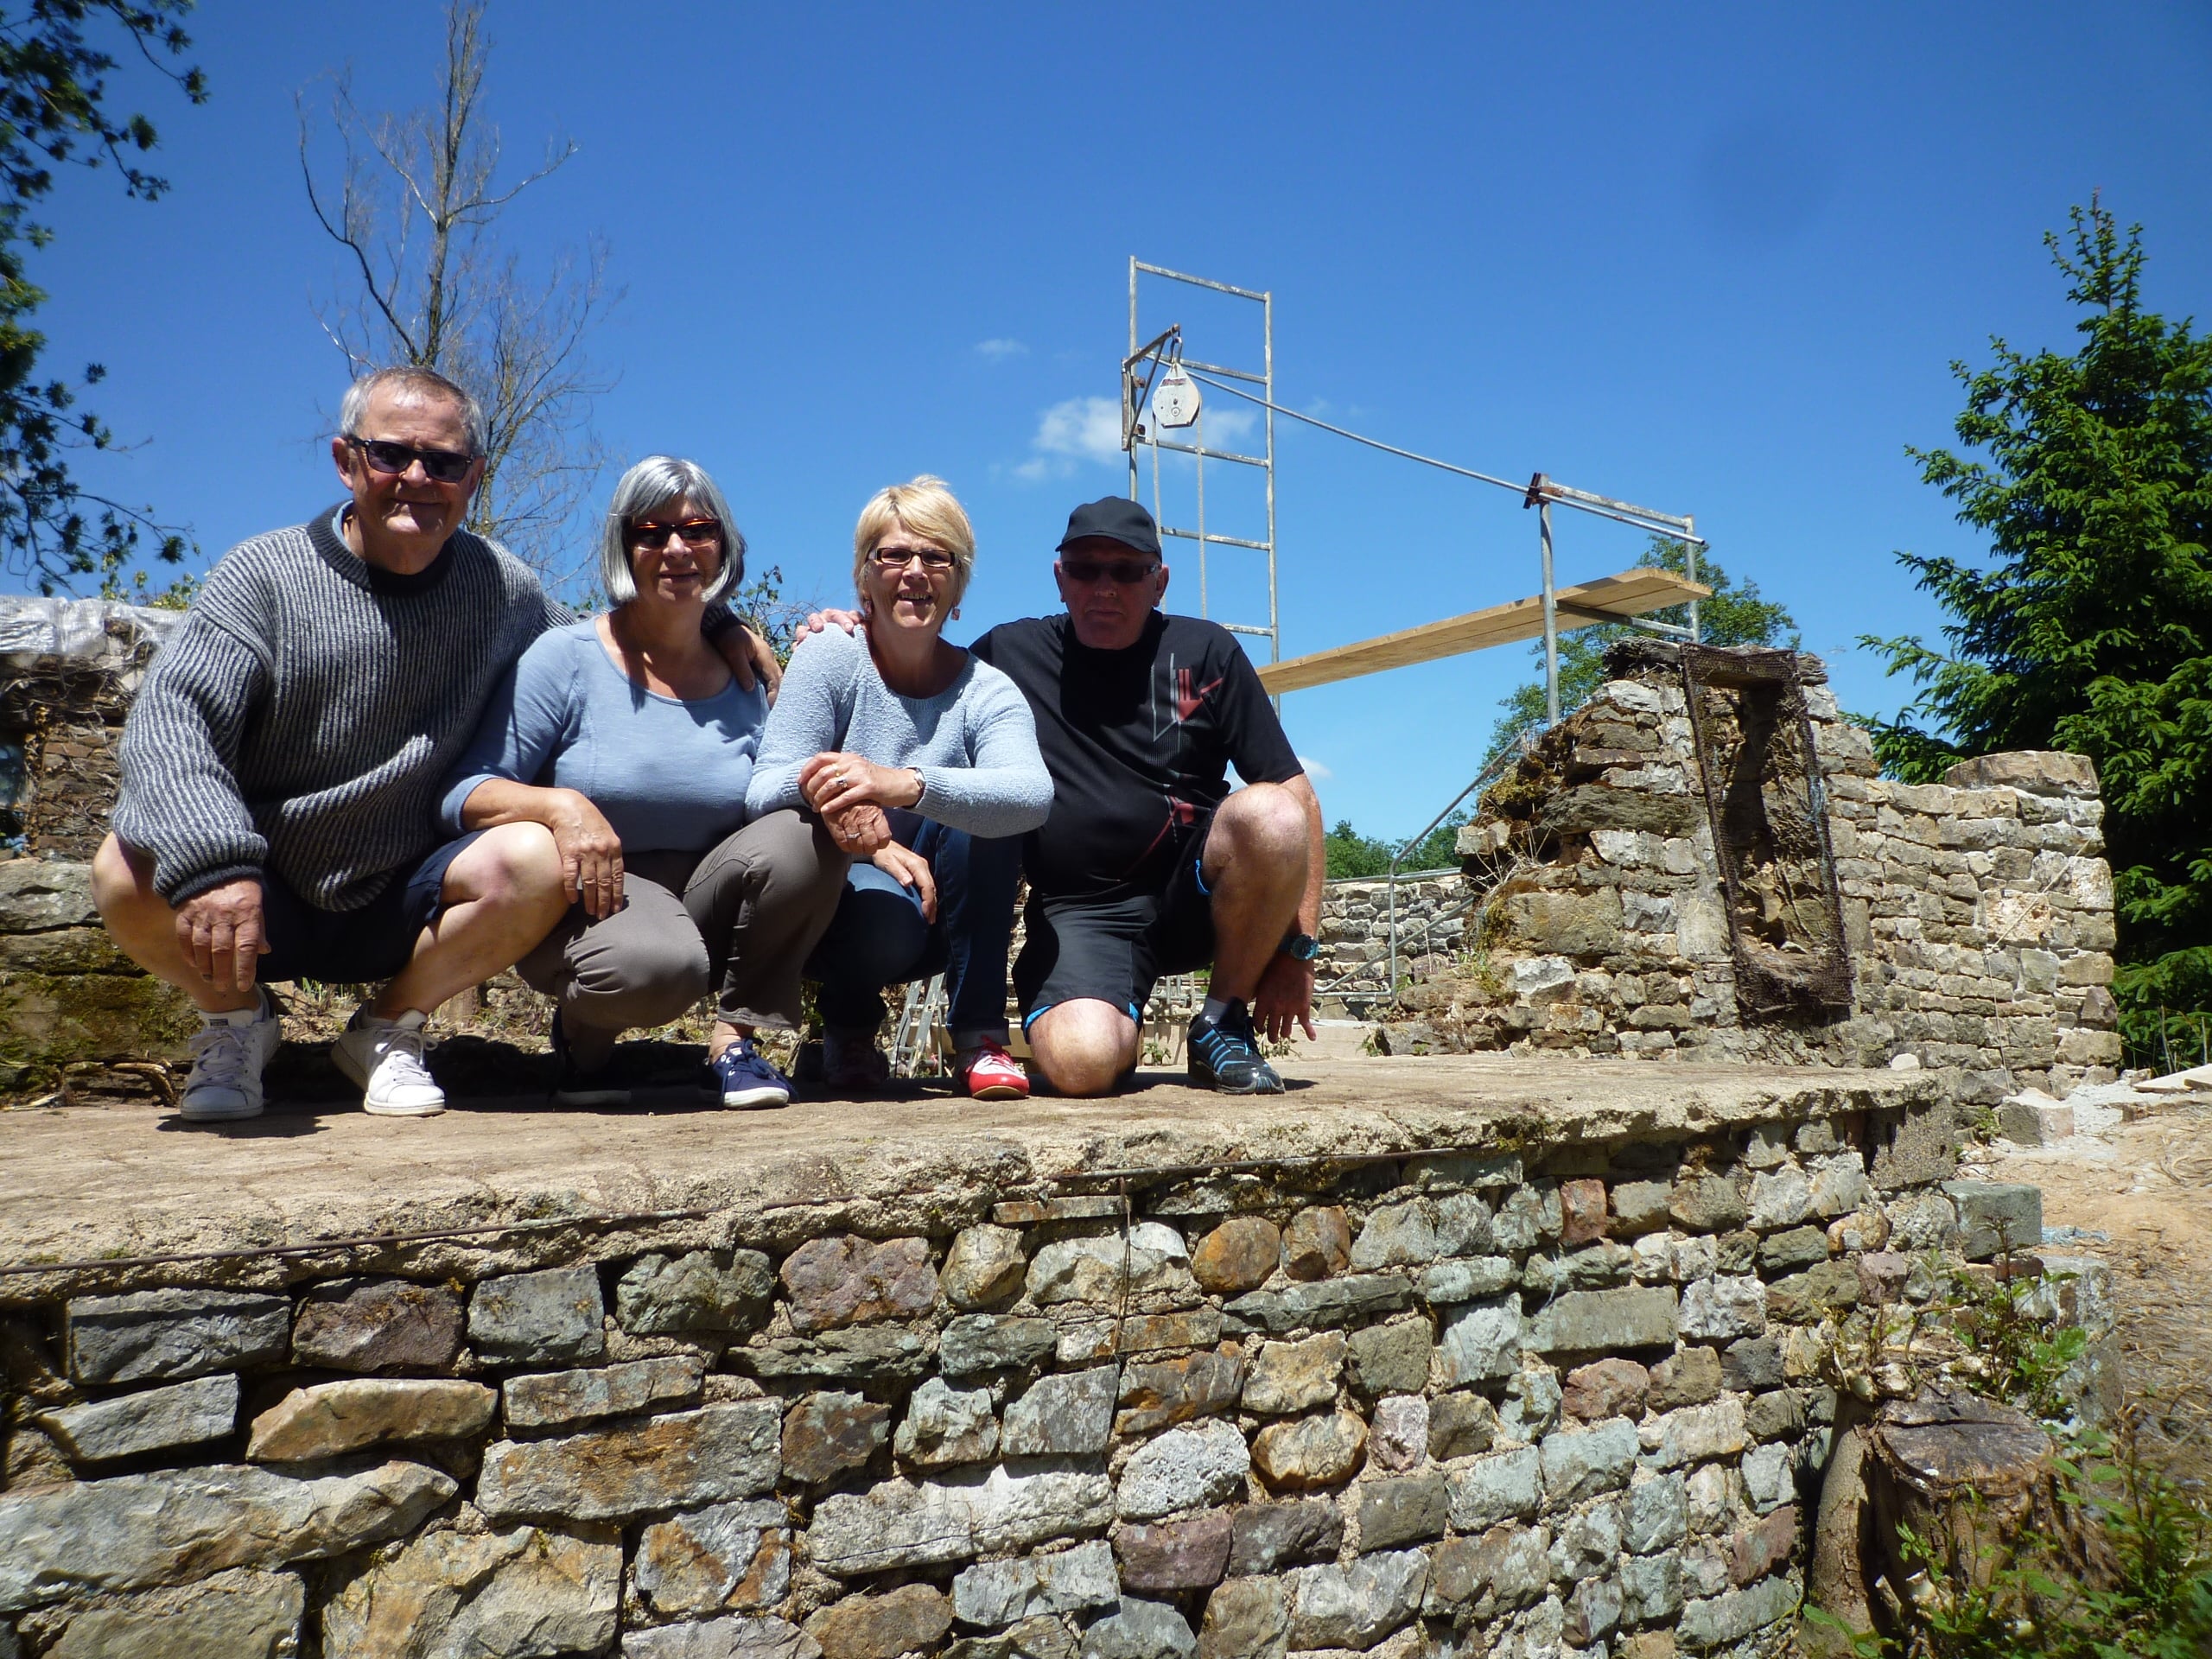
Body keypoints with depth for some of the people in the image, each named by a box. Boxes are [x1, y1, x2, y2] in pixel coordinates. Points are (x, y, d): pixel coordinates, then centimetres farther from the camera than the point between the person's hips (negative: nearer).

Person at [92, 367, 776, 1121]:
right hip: (264, 901, -1)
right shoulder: (263, 574, -7)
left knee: (537, 858, -28)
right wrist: (212, 861, -39)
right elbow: (171, 718, -19)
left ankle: (389, 1029, 0)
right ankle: (233, 1018, 6)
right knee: (130, 868, -30)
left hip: (401, 908, 1)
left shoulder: (501, 586, 1)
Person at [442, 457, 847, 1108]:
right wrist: (560, 805, -28)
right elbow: (466, 795, -8)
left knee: (809, 838, -25)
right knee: (659, 963, -37)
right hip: (589, 905, -3)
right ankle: (583, 1032, 1)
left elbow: (775, 808, 4)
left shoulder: (744, 682, 6)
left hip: (706, 909, 4)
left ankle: (736, 1037, -6)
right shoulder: (567, 658, -4)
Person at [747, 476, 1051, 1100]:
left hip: (946, 922, 2)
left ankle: (980, 1035, -14)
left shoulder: (985, 692, -9)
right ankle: (849, 1031, 1)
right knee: (882, 911, -35)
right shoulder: (828, 658, -10)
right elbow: (765, 789, -22)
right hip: (828, 902, -2)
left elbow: (1033, 795, -31)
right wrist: (872, 844, -43)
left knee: (982, 813, -26)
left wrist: (905, 785, -50)